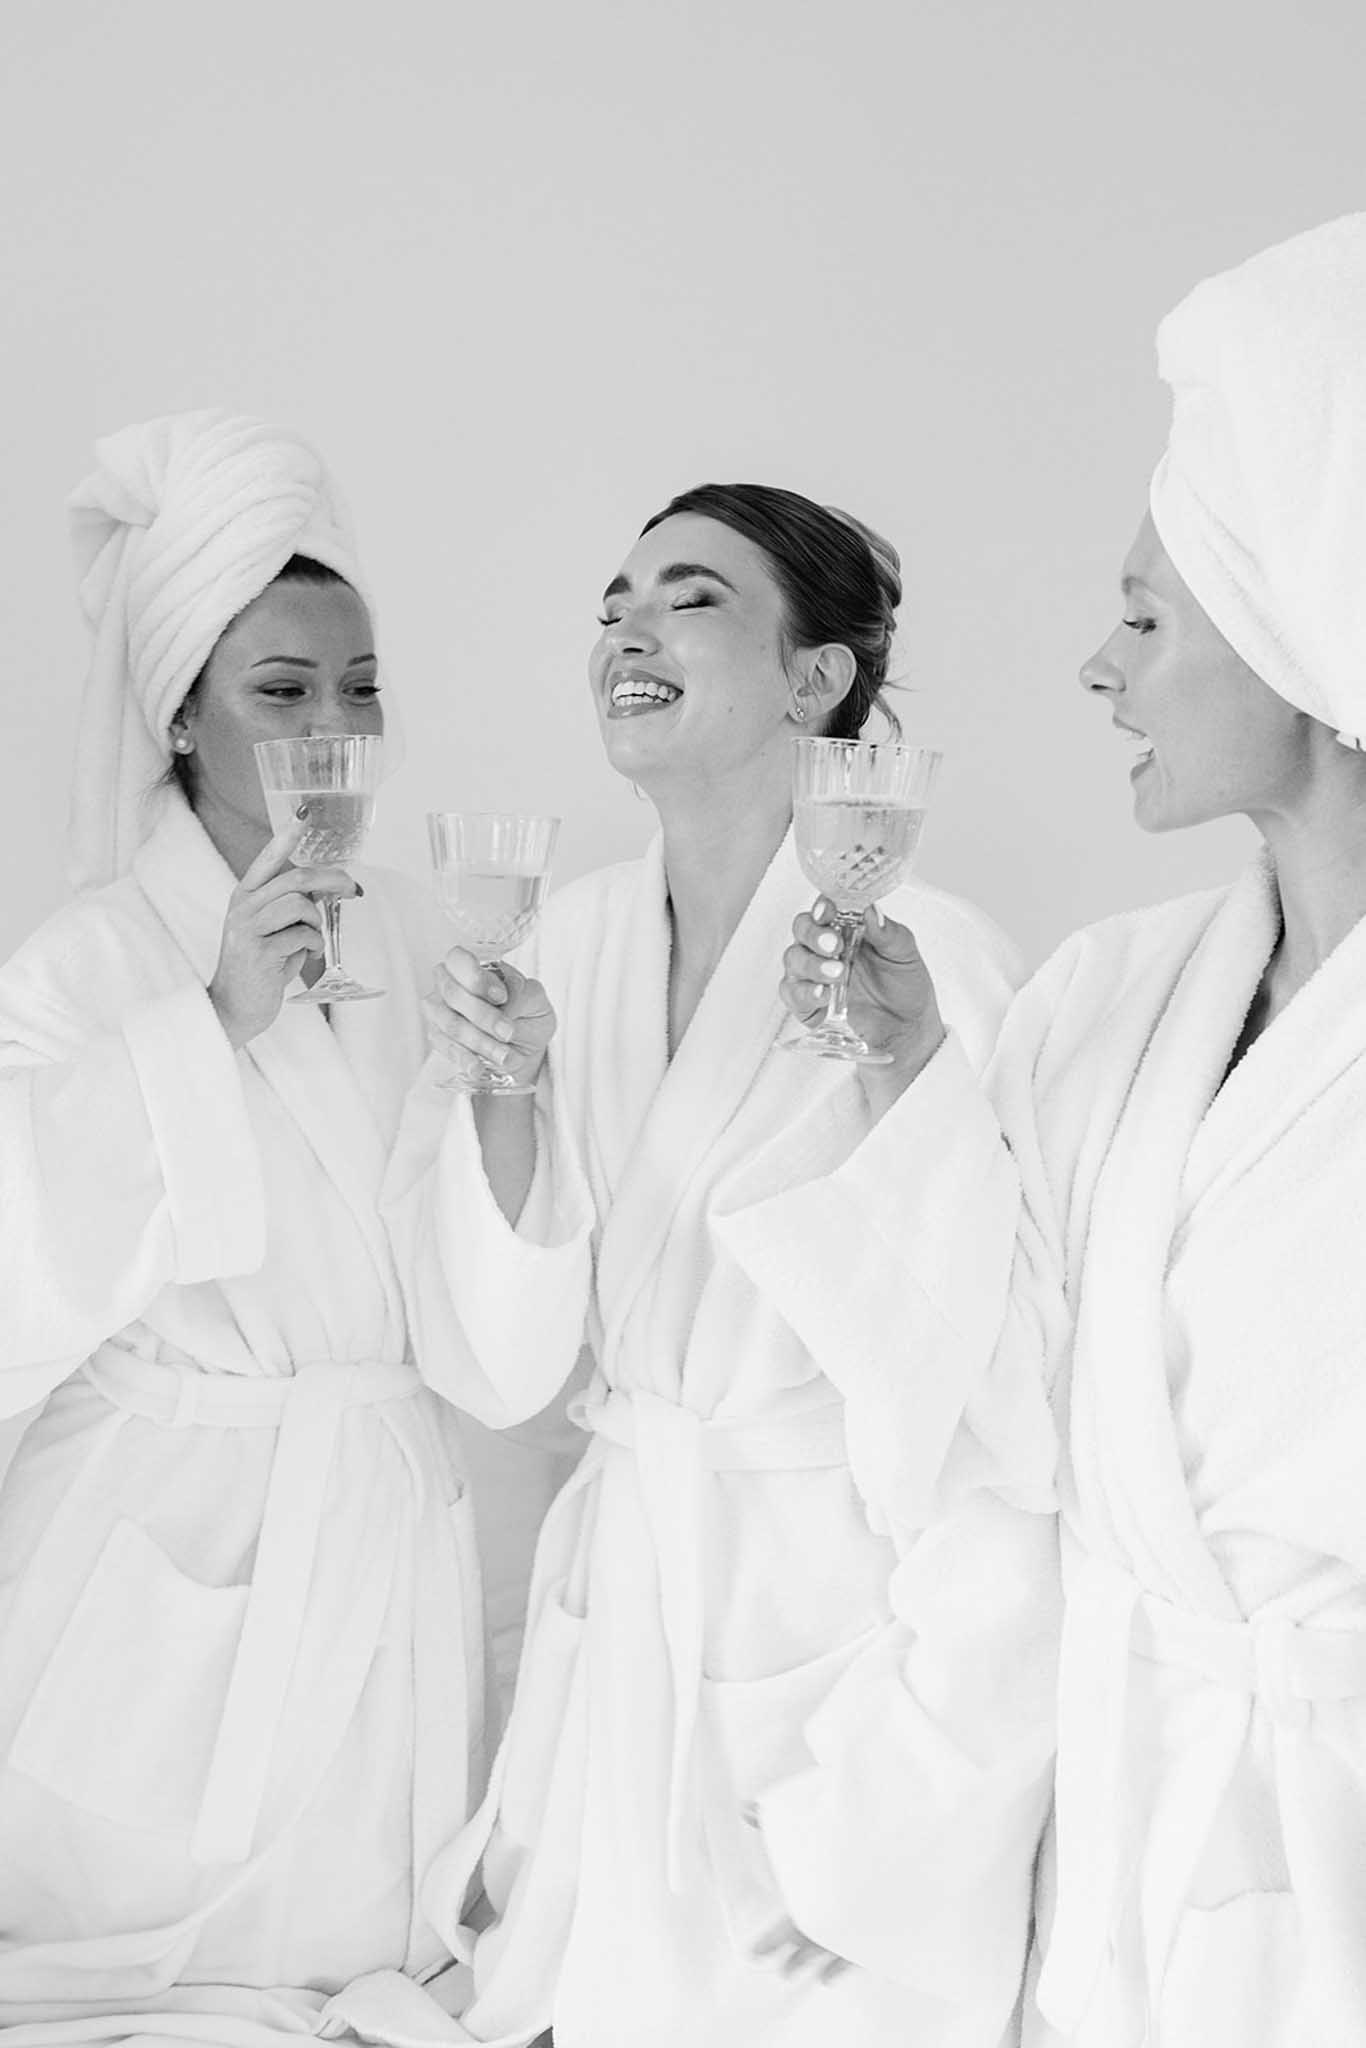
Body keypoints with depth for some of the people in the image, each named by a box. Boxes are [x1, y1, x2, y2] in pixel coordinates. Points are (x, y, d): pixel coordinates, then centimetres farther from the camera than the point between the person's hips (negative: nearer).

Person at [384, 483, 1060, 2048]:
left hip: (840, 1611, -5)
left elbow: (1011, 1408, -14)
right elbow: (507, 1360, -1)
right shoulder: (571, 940, 1)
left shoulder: (923, 958, -17)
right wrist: (501, 1093, -14)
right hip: (616, 1608, 5)